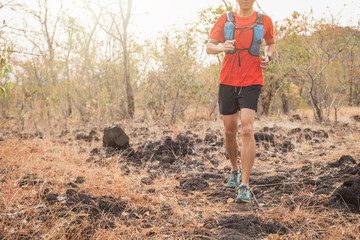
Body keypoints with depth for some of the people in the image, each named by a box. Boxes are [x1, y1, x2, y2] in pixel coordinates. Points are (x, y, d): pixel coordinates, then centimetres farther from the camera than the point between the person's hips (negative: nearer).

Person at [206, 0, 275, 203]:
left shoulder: (264, 20, 6)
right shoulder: (225, 19, 6)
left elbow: (271, 43, 25)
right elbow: (209, 47, 2)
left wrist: (268, 57, 2)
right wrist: (221, 47, -22)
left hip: (252, 83, -2)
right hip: (228, 82, 2)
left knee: (247, 130, -17)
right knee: (230, 132, 10)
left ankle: (244, 186, -16)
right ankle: (235, 170, 36)